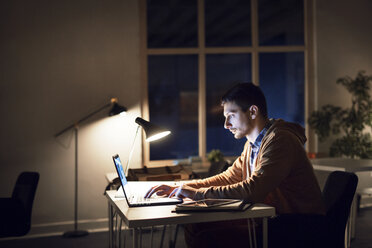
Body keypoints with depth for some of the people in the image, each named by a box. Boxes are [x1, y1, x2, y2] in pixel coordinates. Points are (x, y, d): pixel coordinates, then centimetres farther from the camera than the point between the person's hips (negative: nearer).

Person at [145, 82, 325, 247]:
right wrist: (180, 188, 7)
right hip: (270, 221, 9)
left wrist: (198, 193, -19)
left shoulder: (280, 140, -18)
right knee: (195, 226, -2)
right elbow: (228, 178, 17)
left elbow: (253, 190, -27)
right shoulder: (253, 144, 14)